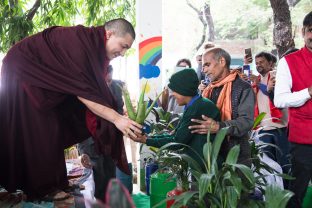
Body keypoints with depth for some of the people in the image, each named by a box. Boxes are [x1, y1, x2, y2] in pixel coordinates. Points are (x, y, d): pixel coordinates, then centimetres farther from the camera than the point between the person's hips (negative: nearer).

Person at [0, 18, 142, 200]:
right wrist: (116, 118, -35)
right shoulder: (78, 43, -32)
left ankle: (54, 181, 19)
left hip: (39, 76, 9)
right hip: (22, 73, -9)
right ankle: (43, 187, 2)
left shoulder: (93, 44, -4)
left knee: (55, 128, 10)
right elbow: (82, 92, -33)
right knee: (36, 132, -8)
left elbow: (94, 90, -2)